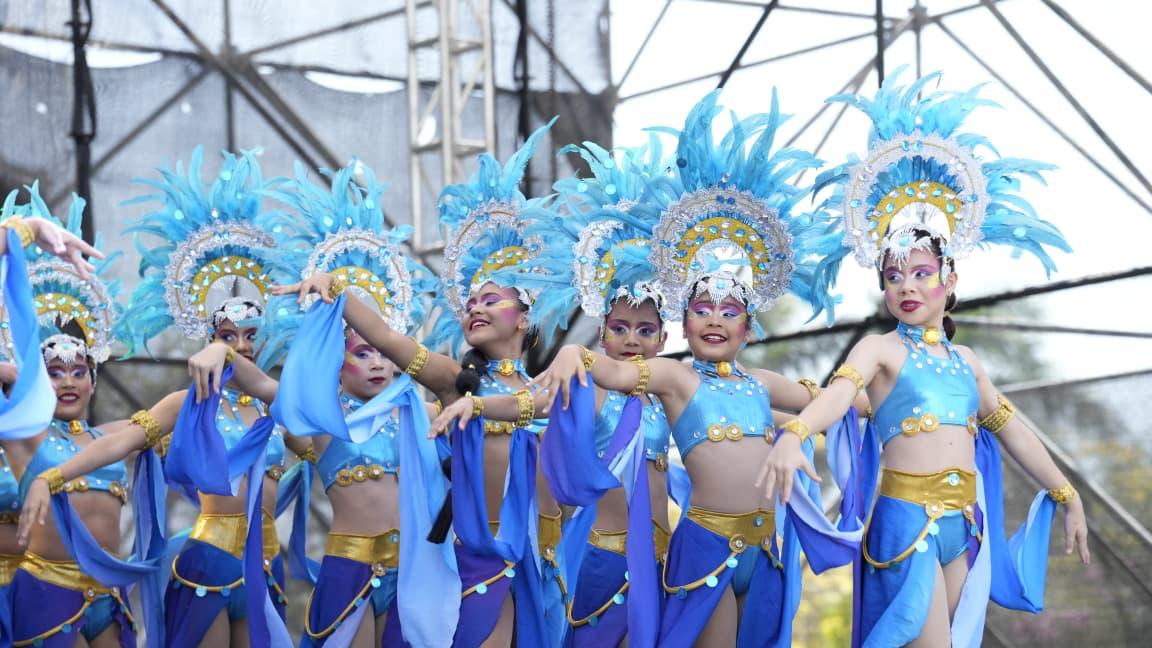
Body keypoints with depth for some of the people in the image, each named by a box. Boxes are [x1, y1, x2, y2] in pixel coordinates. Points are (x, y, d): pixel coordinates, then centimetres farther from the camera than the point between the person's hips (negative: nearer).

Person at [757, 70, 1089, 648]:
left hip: (962, 522, 7)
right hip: (908, 520, -7)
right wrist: (792, 435, -45)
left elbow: (1010, 428, 25)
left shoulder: (963, 359, 16)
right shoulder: (882, 349, -3)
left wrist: (1067, 496, 28)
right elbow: (839, 390, -24)